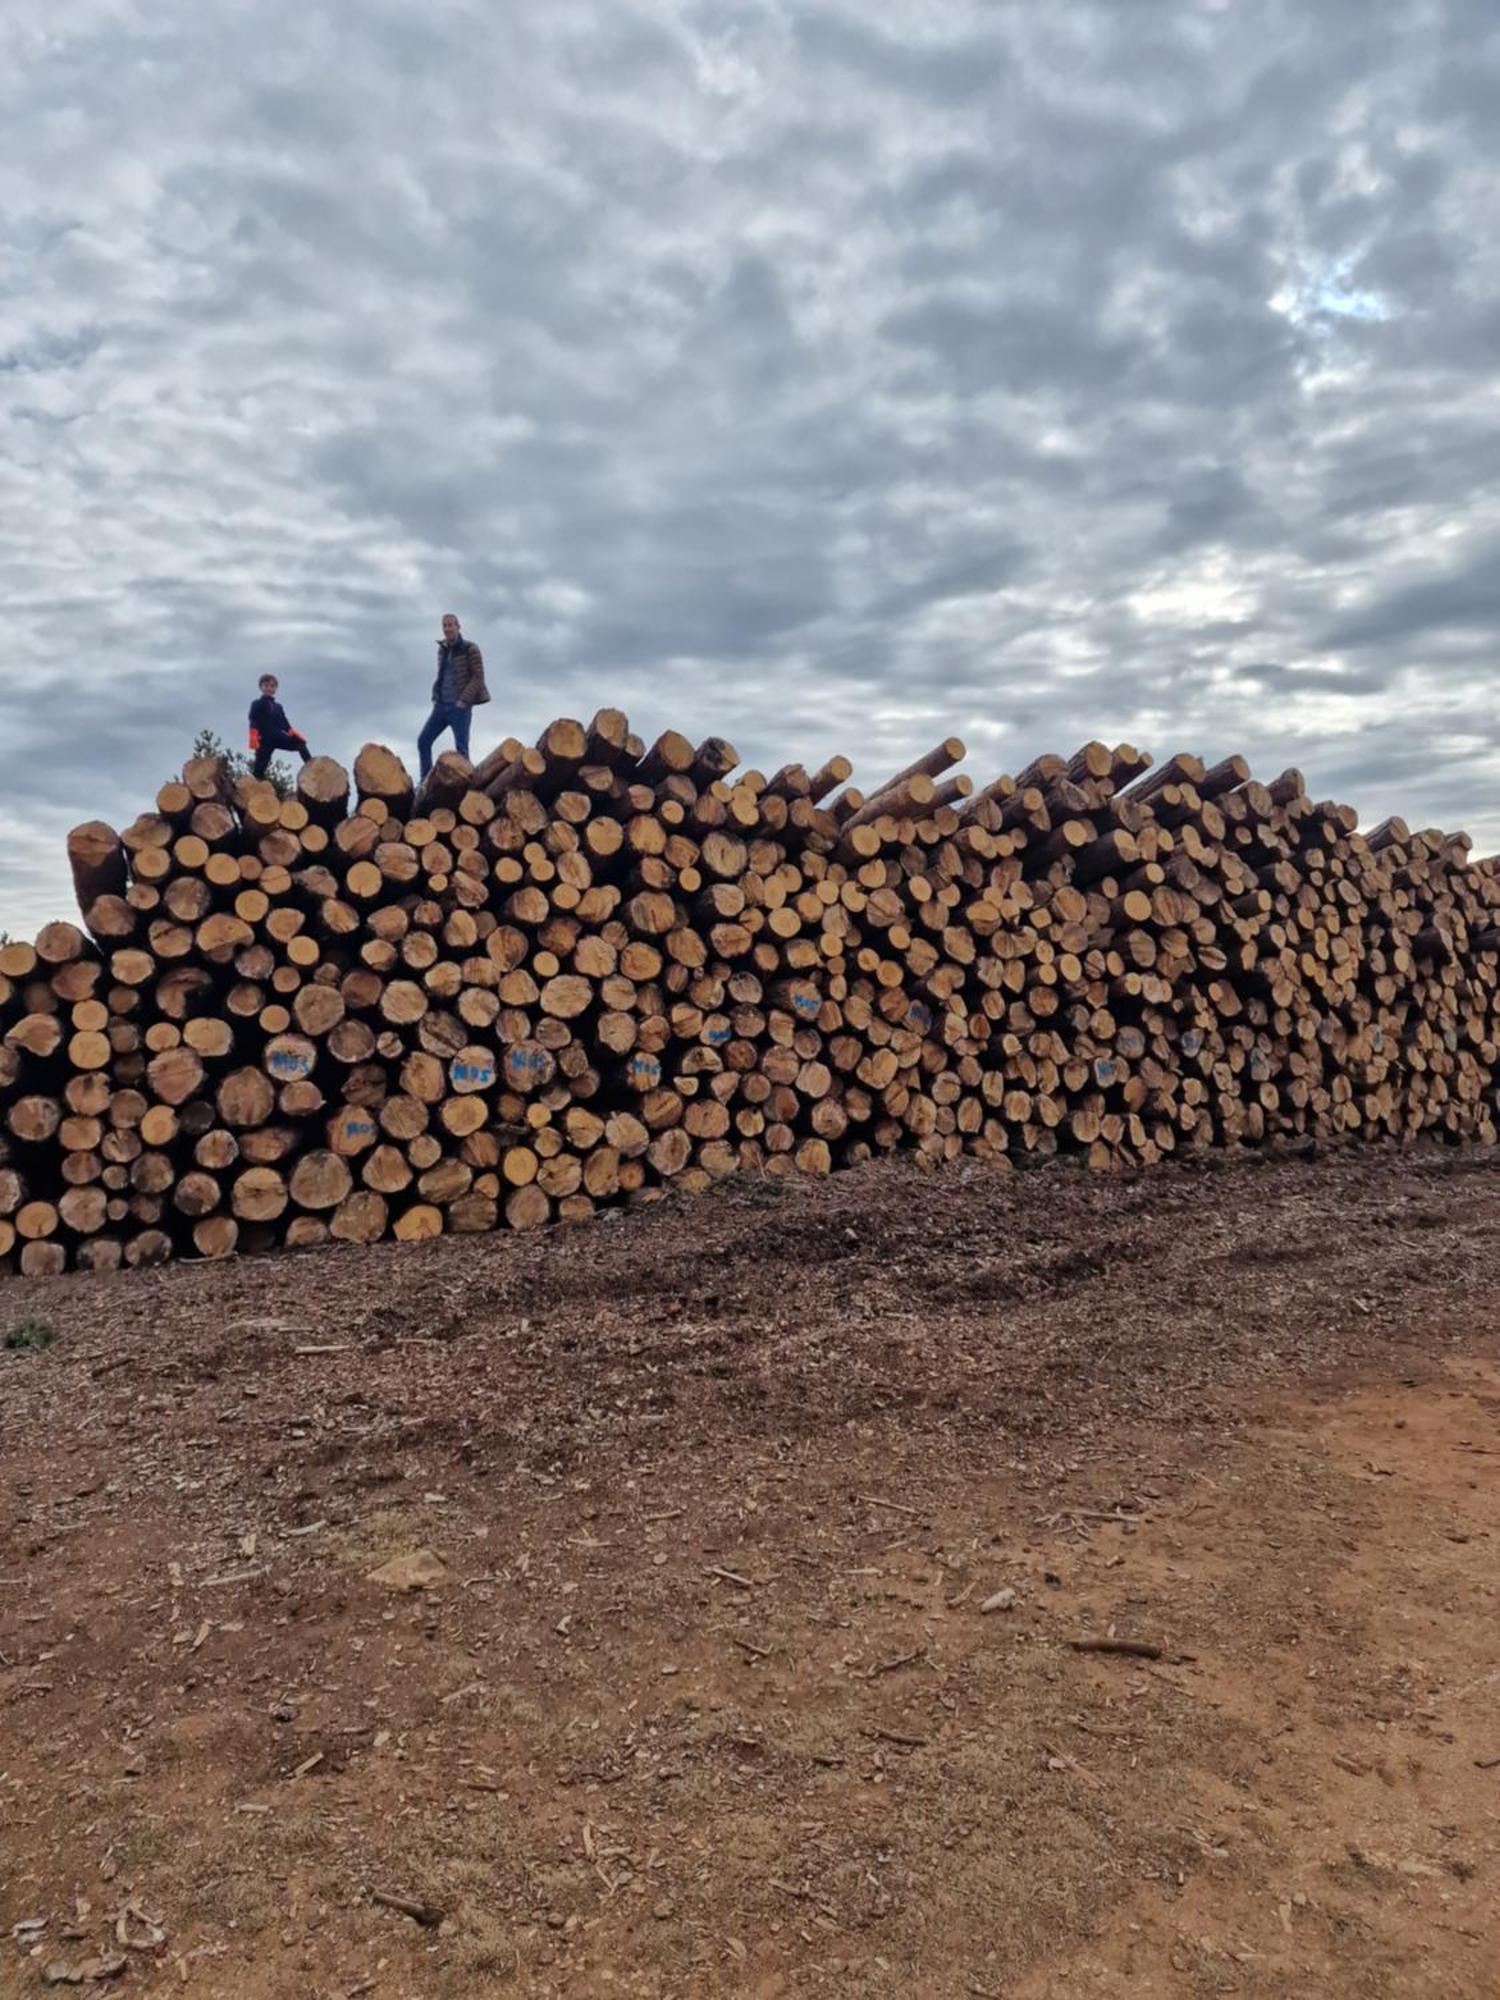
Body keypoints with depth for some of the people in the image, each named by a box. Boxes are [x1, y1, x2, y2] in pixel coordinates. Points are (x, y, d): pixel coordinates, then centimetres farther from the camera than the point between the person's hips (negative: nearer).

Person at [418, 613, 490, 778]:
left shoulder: (470, 649, -6)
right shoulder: (442, 650, 13)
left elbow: (478, 677, -10)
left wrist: (464, 700, -17)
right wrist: (435, 698, 11)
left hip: (459, 707, -7)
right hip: (442, 705, 7)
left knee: (461, 747, -9)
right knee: (423, 741, 3)